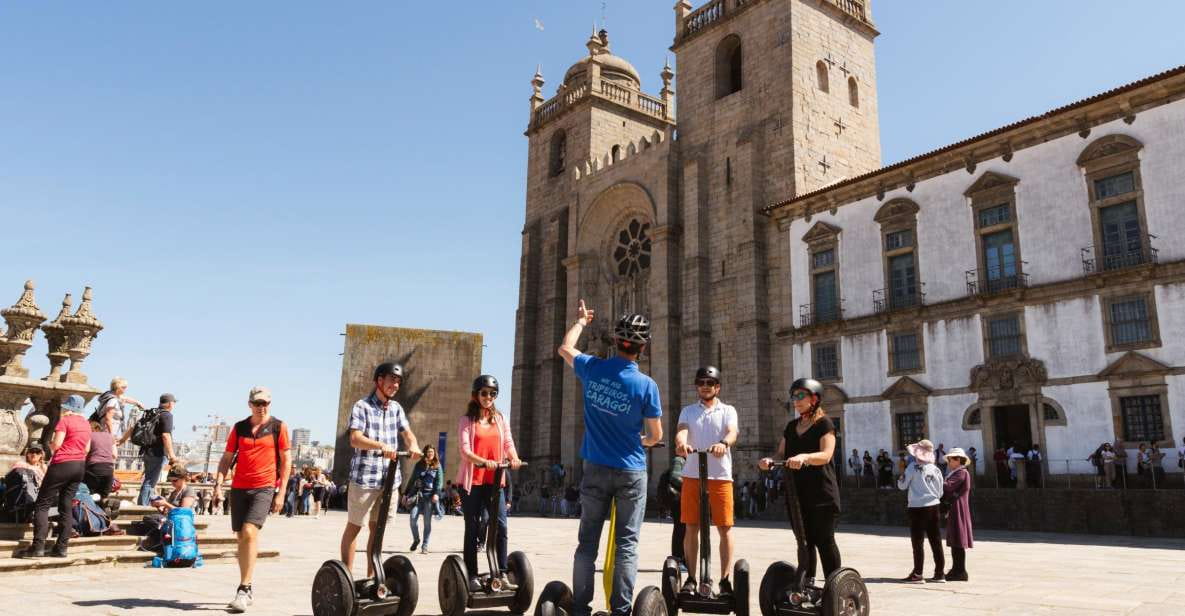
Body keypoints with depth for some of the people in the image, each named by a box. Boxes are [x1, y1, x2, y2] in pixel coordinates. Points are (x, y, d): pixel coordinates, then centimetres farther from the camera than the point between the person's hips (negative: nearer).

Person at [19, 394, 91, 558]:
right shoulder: (86, 424, 14)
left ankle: (38, 547, -8)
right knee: (66, 506, 8)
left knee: (42, 504, 0)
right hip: (80, 466, 7)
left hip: (63, 464, -7)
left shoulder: (64, 420, -6)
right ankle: (61, 548, 5)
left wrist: (49, 446, 8)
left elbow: (57, 444, -11)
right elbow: (87, 449, 15)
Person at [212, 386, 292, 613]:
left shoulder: (278, 427, 1)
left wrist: (281, 492, -5)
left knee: (249, 533, -19)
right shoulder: (239, 428, 10)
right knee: (241, 537, 9)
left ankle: (243, 590, -11)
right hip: (239, 488, 4)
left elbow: (286, 460, 0)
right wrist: (218, 485, -1)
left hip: (264, 488, -4)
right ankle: (247, 589, 22)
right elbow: (226, 459, 12)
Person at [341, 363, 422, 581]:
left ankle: (371, 575, 22)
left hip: (390, 477, 6)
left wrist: (413, 445, -18)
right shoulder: (362, 406, -6)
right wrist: (381, 446, -33)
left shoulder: (396, 408, 12)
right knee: (354, 526, 5)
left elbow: (407, 433, 5)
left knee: (377, 527, 13)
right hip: (364, 476, -5)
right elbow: (355, 439, -16)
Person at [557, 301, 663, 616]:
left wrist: (580, 322, 32)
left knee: (587, 541, 10)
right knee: (627, 543, 4)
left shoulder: (592, 368, -5)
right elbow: (656, 435, -3)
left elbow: (564, 348, 16)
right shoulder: (646, 385, -13)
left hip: (596, 469, 3)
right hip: (631, 472, -3)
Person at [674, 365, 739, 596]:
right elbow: (681, 430, -6)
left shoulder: (728, 410, 9)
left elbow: (733, 432, -10)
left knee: (724, 527, 0)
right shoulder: (688, 411, 13)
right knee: (691, 527, 3)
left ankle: (725, 579, 8)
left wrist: (723, 443, -34)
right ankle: (691, 578, 12)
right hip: (692, 475, 1)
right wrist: (681, 443, -31)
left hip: (721, 475, -1)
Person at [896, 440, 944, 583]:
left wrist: (901, 477, 14)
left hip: (917, 507, -5)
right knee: (936, 542, 10)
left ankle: (917, 574, 1)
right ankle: (940, 573, 14)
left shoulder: (913, 467, -9)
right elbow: (940, 492, 10)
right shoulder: (936, 469, 5)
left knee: (917, 542, 0)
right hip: (933, 507, 5)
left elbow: (902, 485, -4)